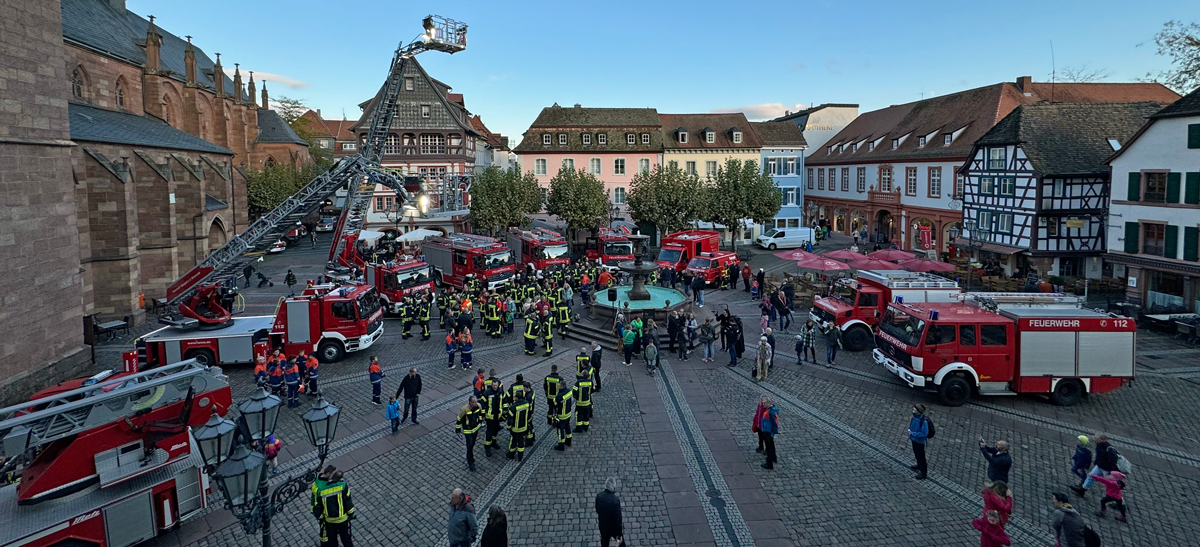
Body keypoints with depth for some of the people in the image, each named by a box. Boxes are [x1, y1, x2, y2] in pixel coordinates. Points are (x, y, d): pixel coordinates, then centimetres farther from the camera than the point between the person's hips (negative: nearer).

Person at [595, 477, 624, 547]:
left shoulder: (599, 496, -18)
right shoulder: (616, 500, -34)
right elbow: (618, 517, -25)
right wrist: (620, 534, -13)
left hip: (603, 526, 4)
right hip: (613, 527, -4)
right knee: (621, 541, 24)